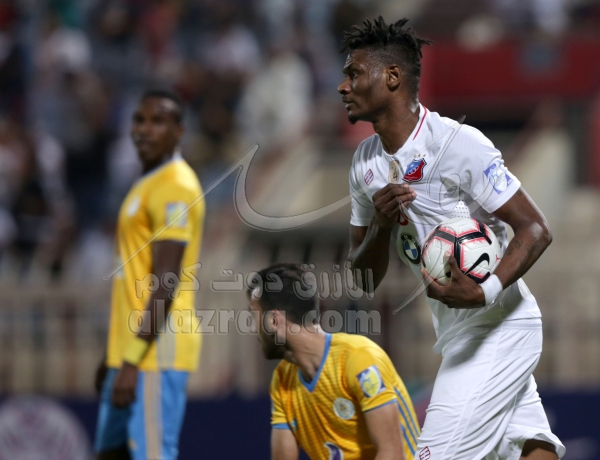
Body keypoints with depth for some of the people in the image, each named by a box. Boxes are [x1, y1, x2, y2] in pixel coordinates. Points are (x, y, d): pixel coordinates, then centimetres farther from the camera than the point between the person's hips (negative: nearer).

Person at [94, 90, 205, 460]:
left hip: (157, 352, -10)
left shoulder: (176, 186, -13)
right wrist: (116, 356, 23)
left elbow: (165, 284, -19)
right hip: (129, 348, 10)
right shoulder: (147, 184, 19)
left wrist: (133, 360, -23)